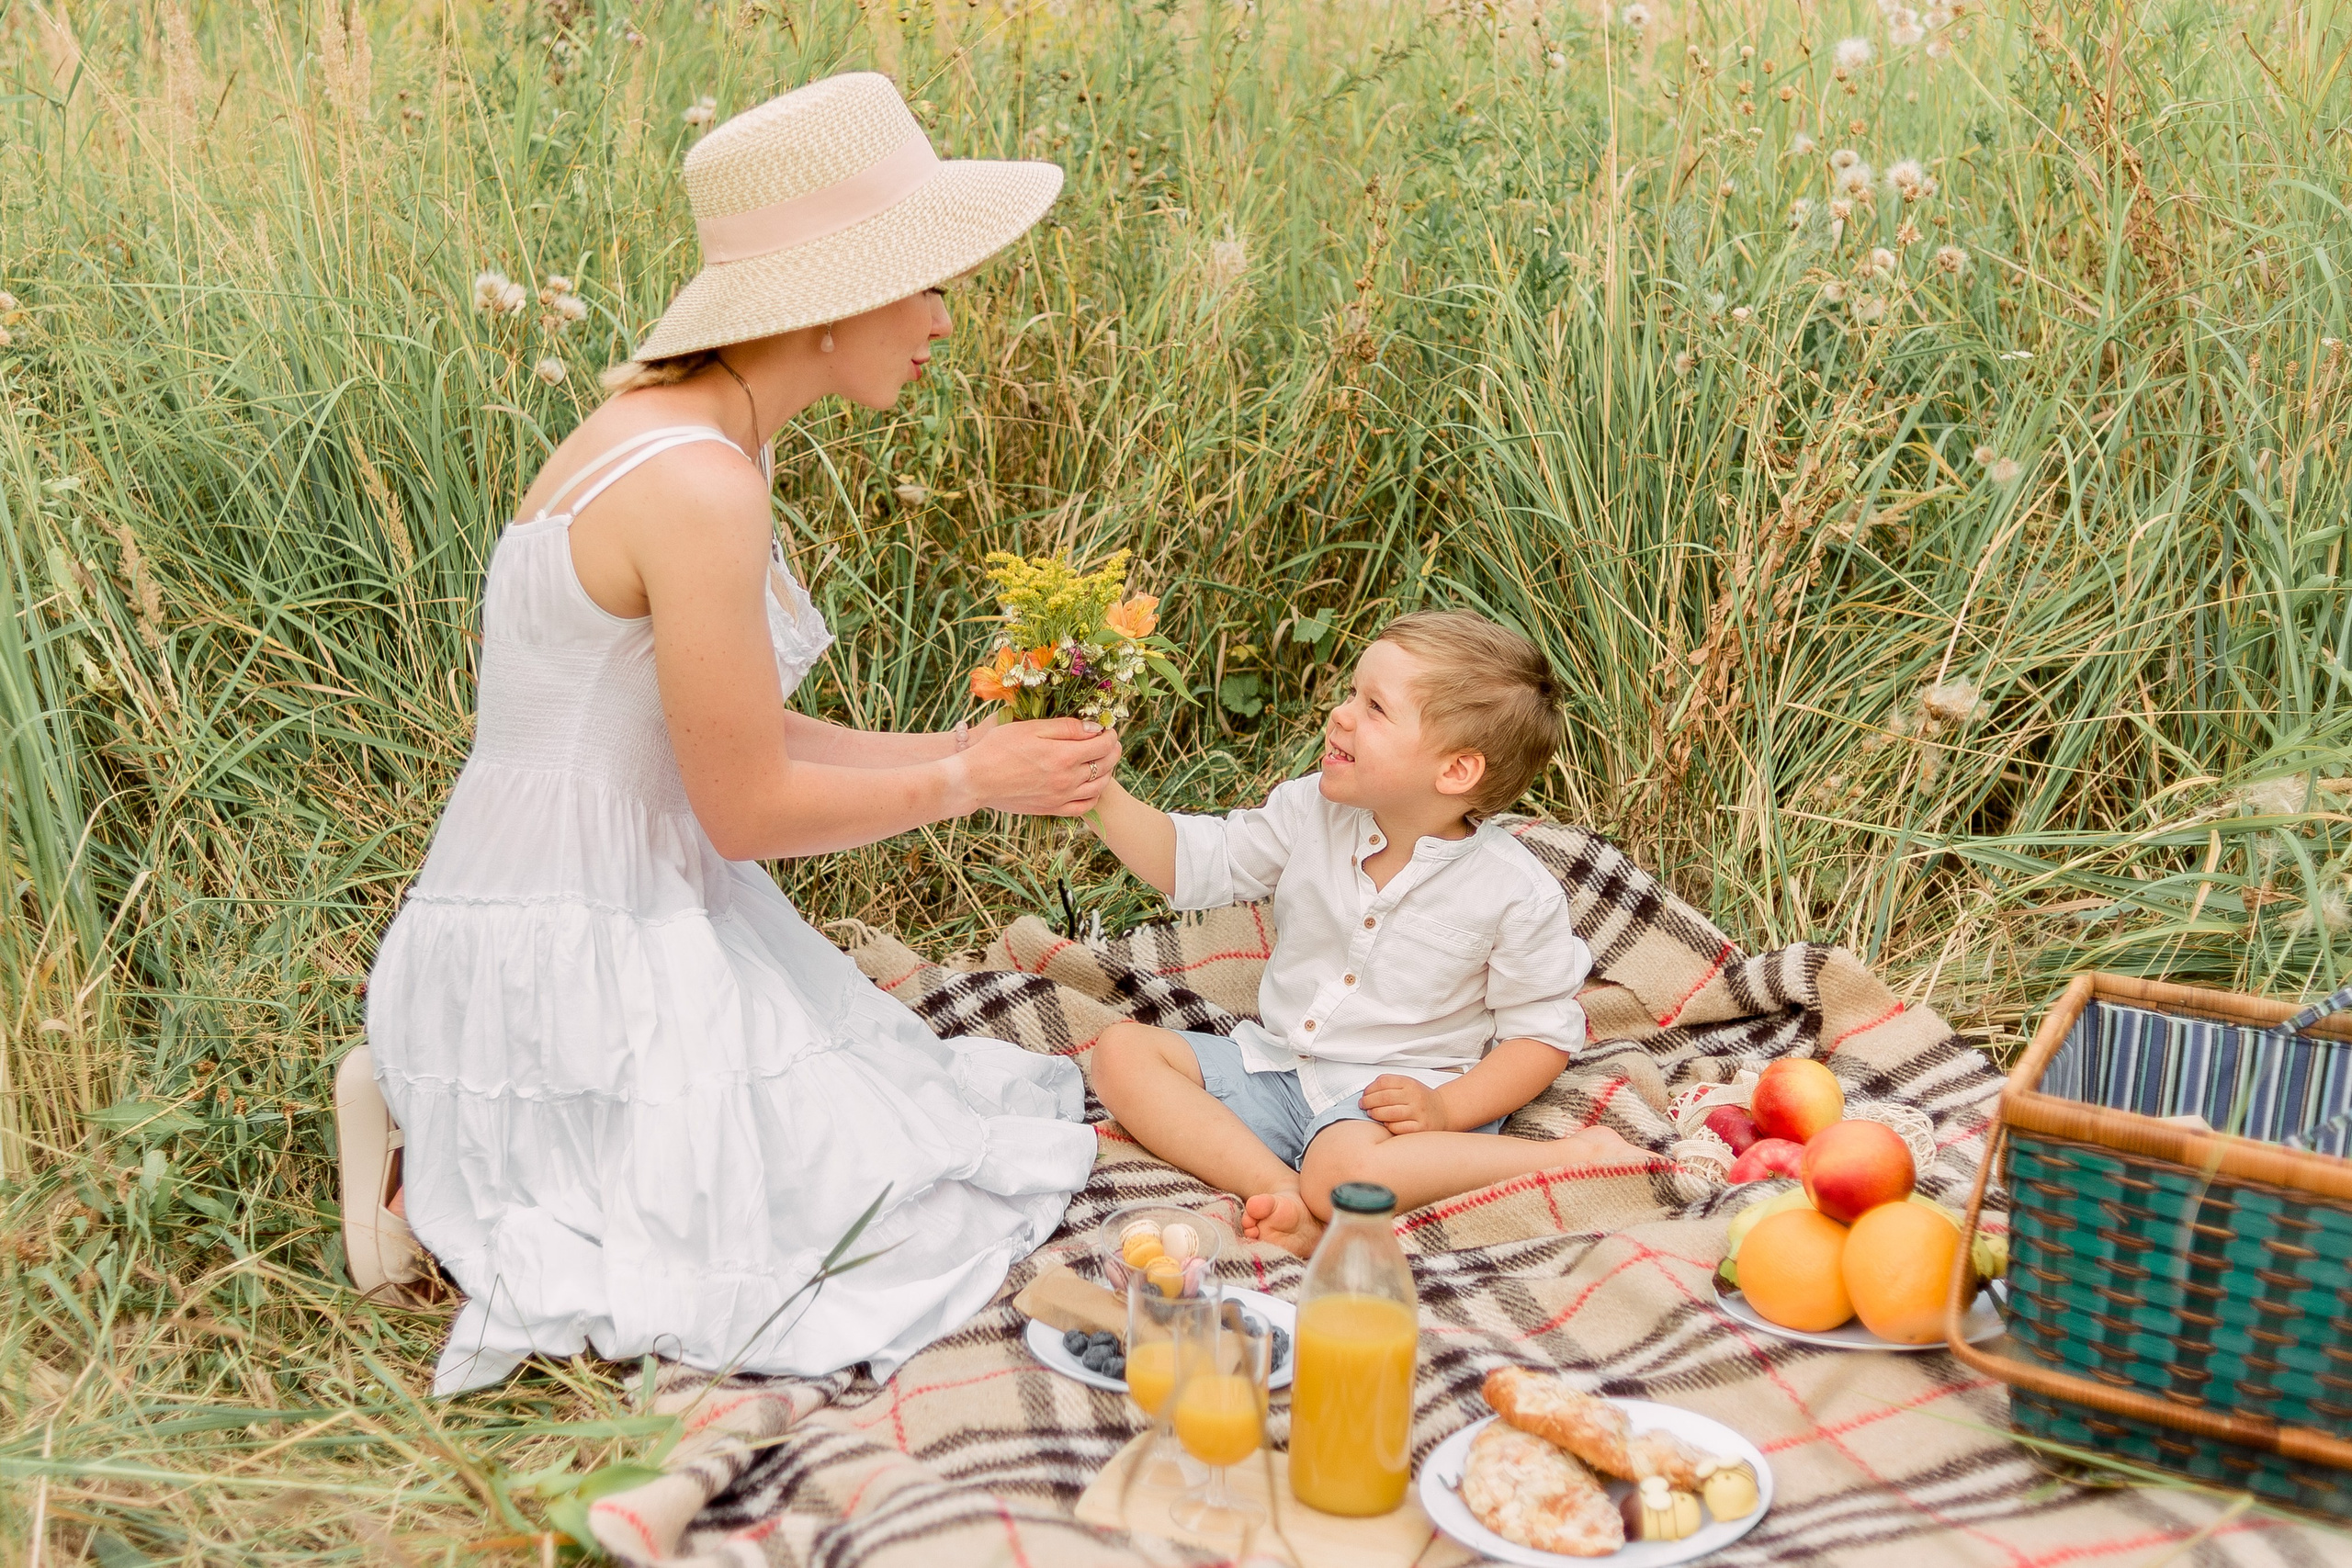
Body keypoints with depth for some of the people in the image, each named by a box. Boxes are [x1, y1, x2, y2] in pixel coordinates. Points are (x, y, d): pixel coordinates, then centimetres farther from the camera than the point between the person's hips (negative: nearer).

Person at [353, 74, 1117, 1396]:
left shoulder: (700, 440, 6)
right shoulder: (697, 487, -25)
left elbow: (732, 736, 12)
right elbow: (750, 806, -19)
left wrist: (957, 747, 9)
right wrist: (969, 783, -6)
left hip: (646, 917, 10)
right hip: (569, 969, -10)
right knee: (892, 1223, 0)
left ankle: (463, 1135, 18)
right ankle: (443, 1188, 3)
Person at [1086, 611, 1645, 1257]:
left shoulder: (1518, 893, -13)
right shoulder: (1312, 812, -2)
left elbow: (1543, 1032, -5)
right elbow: (1191, 862, 2)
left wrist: (1447, 1110, -19)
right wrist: (1100, 793, -14)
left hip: (1396, 1092, -7)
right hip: (1274, 1066, 7)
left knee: (1345, 1174, -39)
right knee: (1123, 1050, -13)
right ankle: (1279, 1188, -27)